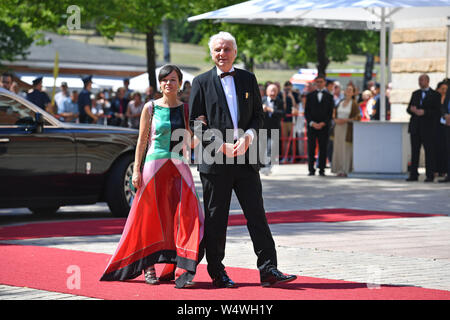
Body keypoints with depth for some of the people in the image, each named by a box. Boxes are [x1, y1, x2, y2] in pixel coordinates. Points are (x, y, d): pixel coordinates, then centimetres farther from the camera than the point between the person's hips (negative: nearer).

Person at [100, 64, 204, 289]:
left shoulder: (186, 109, 10)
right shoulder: (151, 108, 4)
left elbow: (192, 142, 11)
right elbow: (142, 140, 4)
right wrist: (136, 170, -3)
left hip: (179, 168, 2)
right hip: (155, 166, -2)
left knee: (184, 216, -10)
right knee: (152, 217, 2)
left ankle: (180, 270, -11)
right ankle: (148, 267, 14)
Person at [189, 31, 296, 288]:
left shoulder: (248, 79, 12)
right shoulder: (202, 82, 3)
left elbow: (259, 115, 12)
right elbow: (195, 123, -1)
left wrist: (248, 137, -8)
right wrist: (220, 145, -12)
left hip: (246, 159, 2)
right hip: (215, 160, -2)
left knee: (257, 214, -2)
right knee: (215, 219, 3)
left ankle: (268, 269, -2)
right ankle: (217, 273, 11)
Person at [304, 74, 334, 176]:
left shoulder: (329, 96, 9)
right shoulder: (310, 95, 11)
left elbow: (330, 112, 4)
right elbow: (307, 111, 7)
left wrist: (323, 123, -9)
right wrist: (312, 123, -7)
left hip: (324, 126, -1)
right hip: (311, 125, 1)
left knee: (323, 148, -2)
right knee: (311, 148, -1)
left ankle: (322, 169, 2)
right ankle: (311, 169, 3)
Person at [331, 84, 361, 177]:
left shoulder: (354, 104, -4)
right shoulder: (340, 102, 12)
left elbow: (357, 118, -8)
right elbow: (335, 114, 17)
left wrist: (346, 120, -16)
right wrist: (335, 120, -4)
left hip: (348, 129, -5)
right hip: (338, 127, 5)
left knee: (347, 149, -7)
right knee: (338, 148, 3)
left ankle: (346, 170, -3)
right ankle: (339, 169, 7)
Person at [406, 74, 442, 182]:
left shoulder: (435, 95, 1)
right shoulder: (415, 94, 17)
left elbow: (437, 112, -6)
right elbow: (408, 108, 16)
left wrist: (424, 112, -18)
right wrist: (412, 110, -8)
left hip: (427, 127, -5)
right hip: (415, 127, 5)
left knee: (429, 152, -4)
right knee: (414, 152, 4)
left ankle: (430, 176, -1)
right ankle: (413, 175, 7)